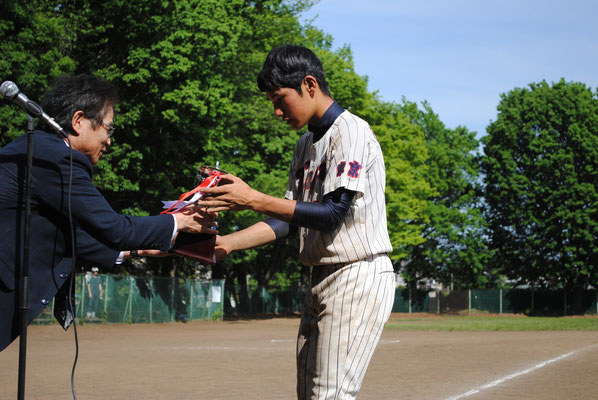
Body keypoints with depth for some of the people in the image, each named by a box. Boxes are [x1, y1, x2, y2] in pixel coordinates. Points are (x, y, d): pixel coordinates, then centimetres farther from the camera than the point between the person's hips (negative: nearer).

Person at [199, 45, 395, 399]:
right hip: (322, 280, 10)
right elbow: (289, 220, 15)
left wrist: (252, 199, -25)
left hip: (359, 277, -10)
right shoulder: (306, 144, 17)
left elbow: (332, 214, -22)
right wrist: (225, 244, 2)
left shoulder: (351, 132, -12)